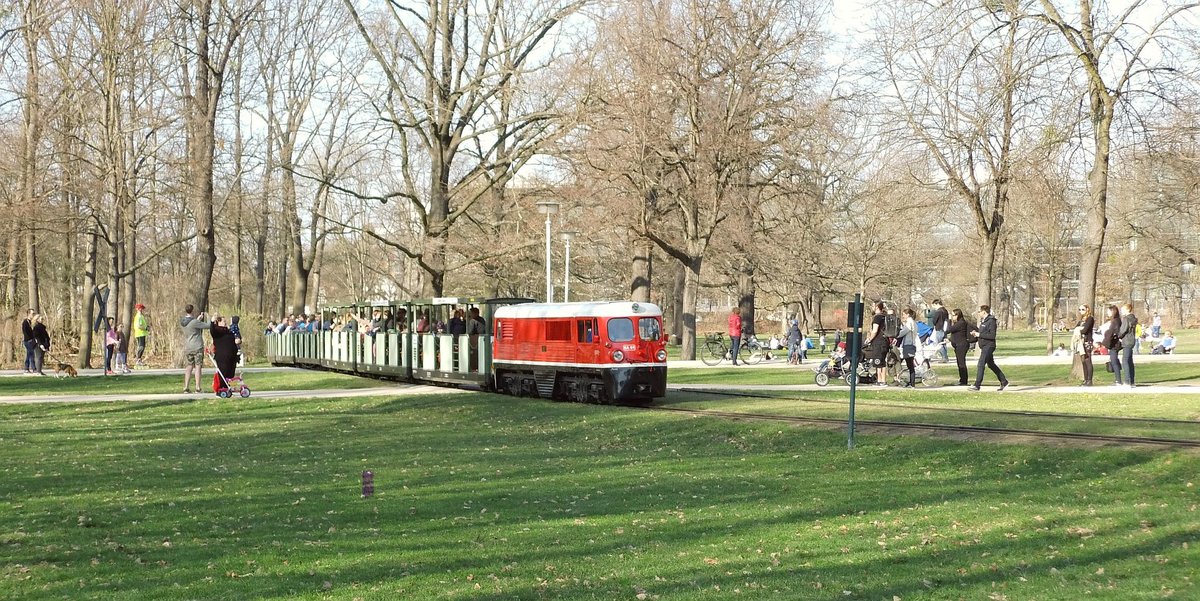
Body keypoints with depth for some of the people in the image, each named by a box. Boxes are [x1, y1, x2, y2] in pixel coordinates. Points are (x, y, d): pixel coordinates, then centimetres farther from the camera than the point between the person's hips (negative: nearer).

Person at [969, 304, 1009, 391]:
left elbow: (992, 335, -22)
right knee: (991, 365, 17)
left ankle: (977, 385, -14)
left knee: (980, 365, -14)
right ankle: (1004, 382, 26)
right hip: (984, 346, 10)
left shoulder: (991, 321, -15)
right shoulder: (983, 321, 14)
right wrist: (976, 332, 5)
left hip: (989, 346, -10)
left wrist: (979, 334, -21)